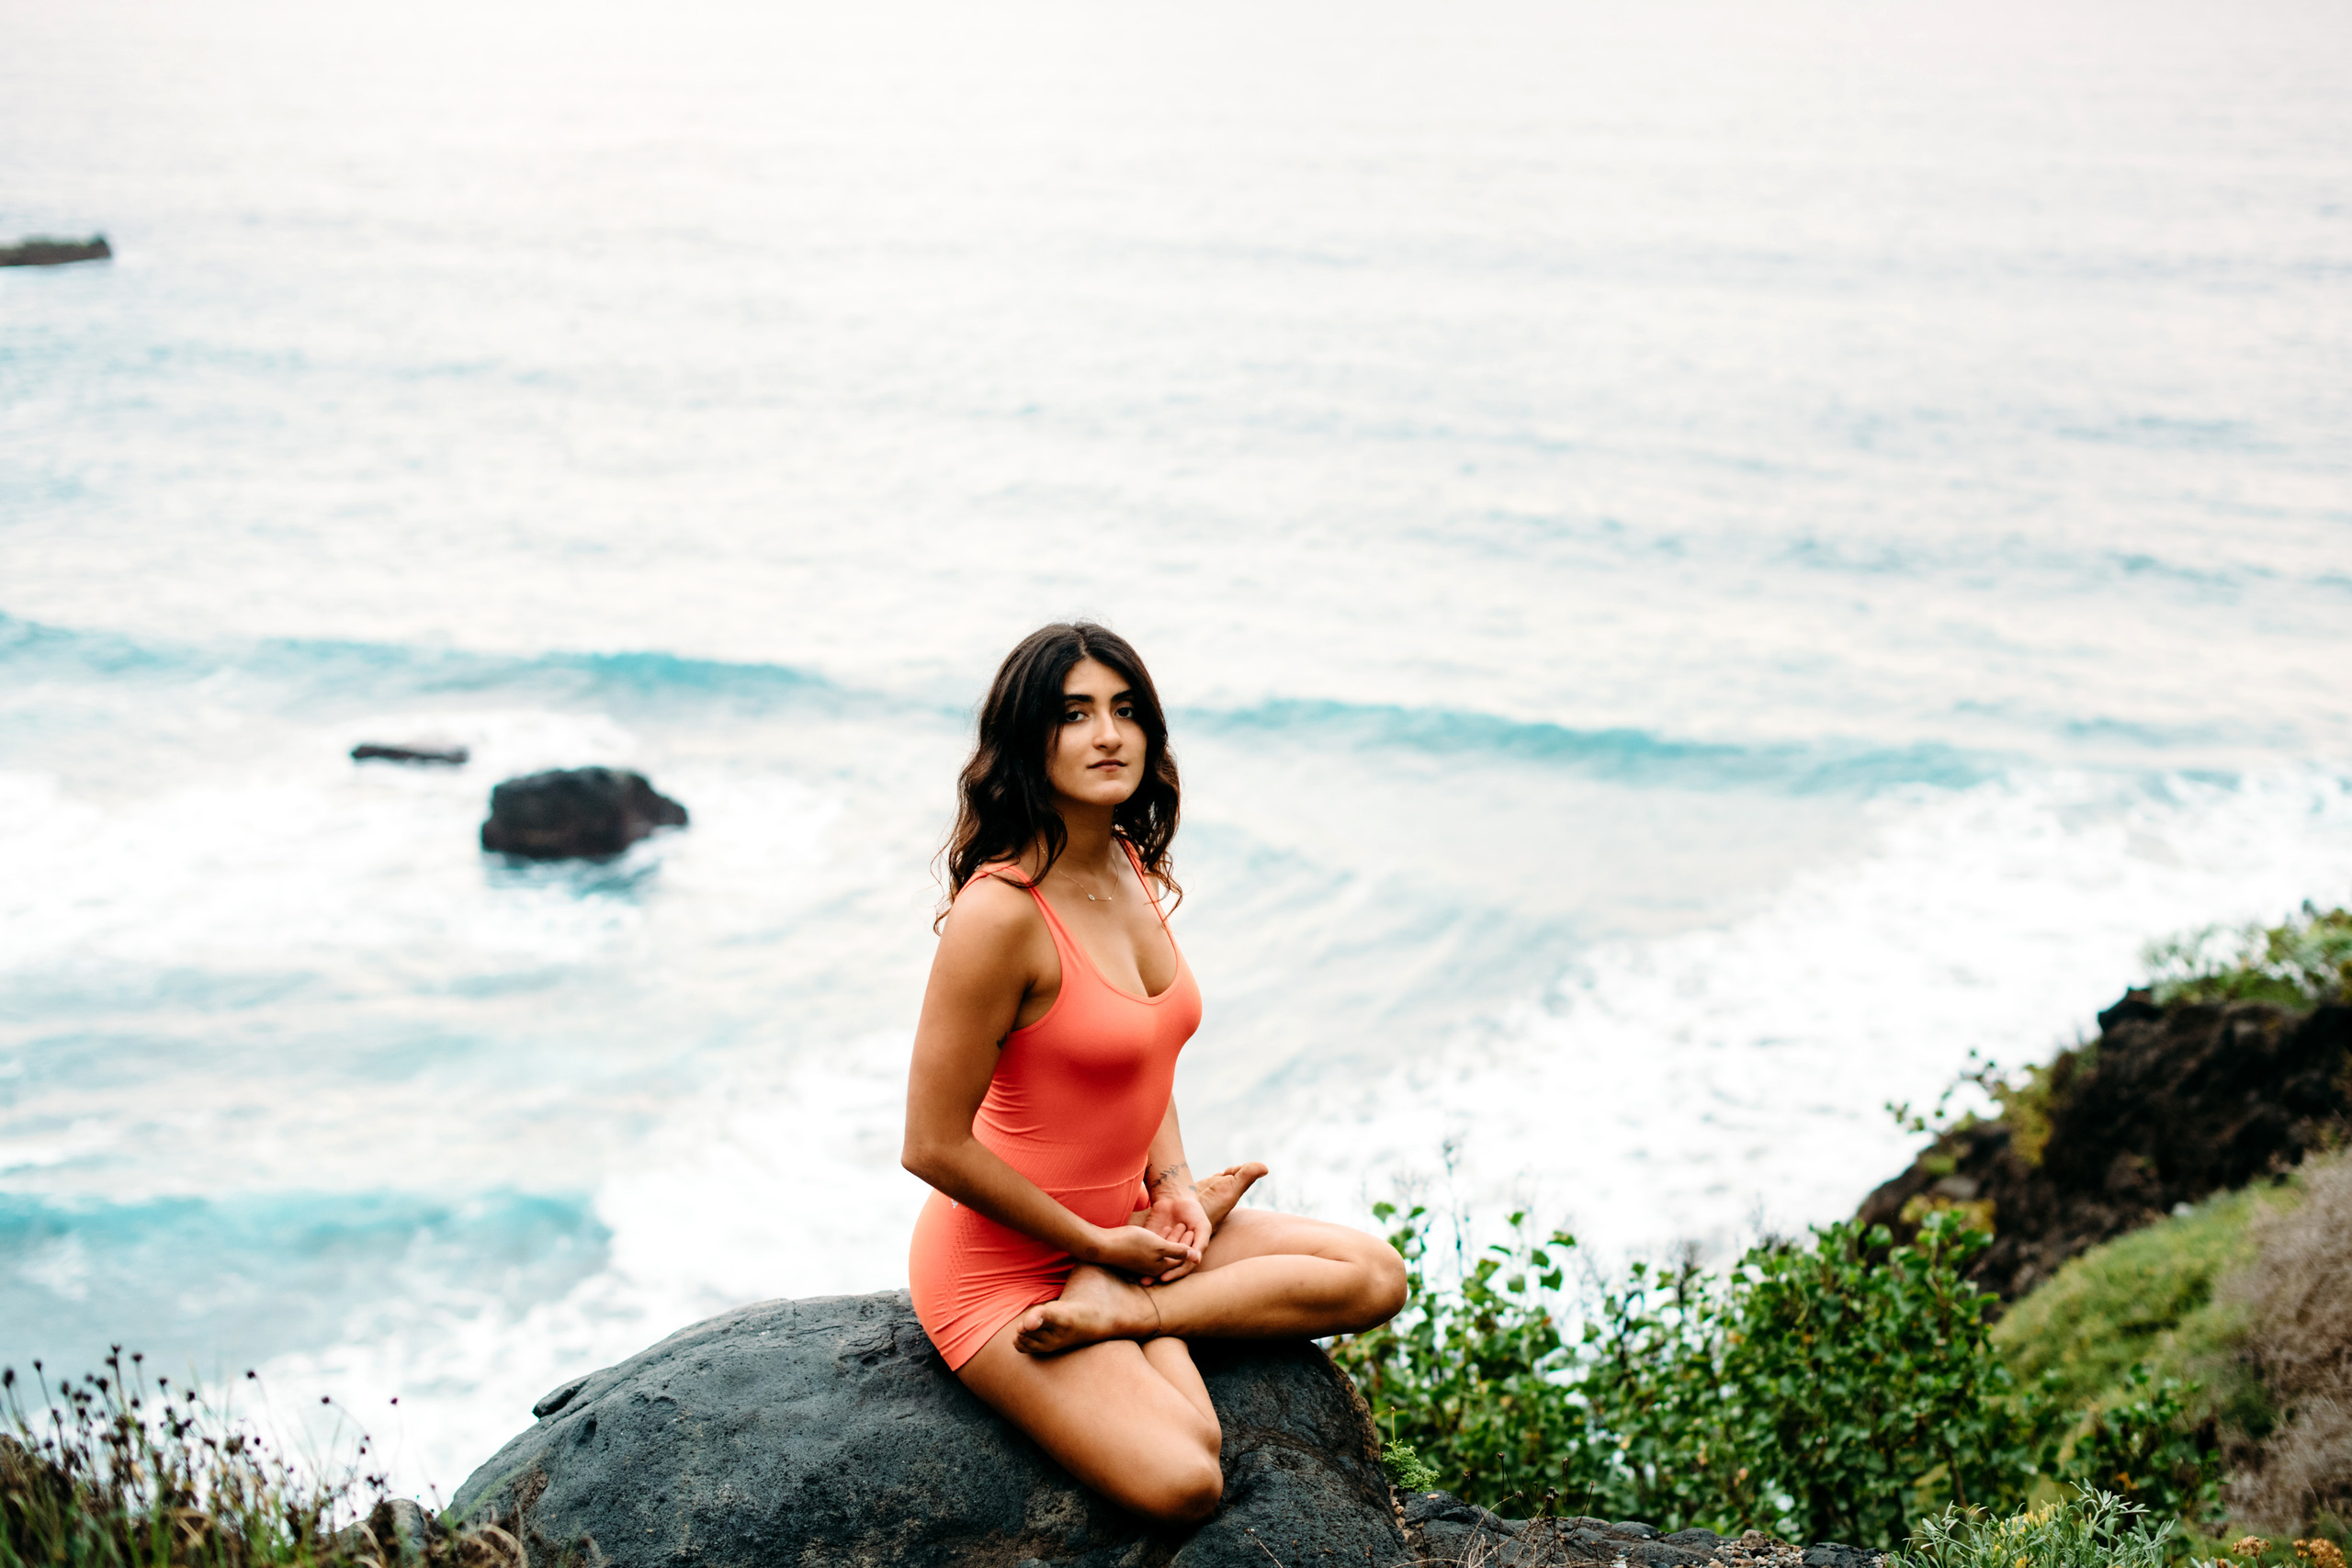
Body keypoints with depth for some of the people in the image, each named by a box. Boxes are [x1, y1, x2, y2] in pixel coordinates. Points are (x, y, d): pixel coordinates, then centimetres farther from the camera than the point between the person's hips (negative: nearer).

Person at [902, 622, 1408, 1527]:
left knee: (1376, 1276, 0)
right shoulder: (1000, 911, -25)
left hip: (1122, 1225, 8)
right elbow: (934, 1147, -23)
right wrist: (1099, 1244, -13)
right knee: (1182, 1484, -26)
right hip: (1002, 1260, -8)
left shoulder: (1134, 870, 2)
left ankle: (1119, 1310, -4)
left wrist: (1173, 1186, 0)